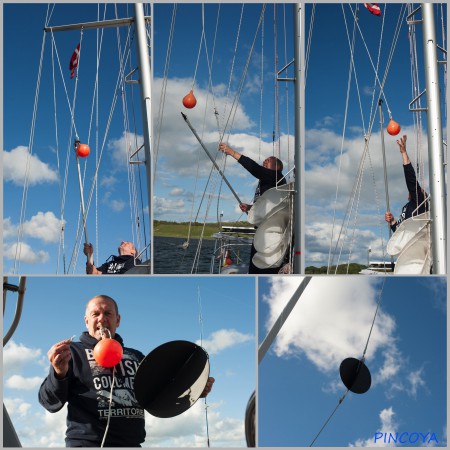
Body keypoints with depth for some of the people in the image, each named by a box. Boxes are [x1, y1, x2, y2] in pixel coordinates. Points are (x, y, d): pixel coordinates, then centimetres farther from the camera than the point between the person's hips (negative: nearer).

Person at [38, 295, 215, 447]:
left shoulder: (135, 356, 16)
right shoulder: (73, 352, 2)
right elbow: (50, 404, -6)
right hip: (87, 442, -5)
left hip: (132, 443, 5)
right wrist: (59, 373, -26)